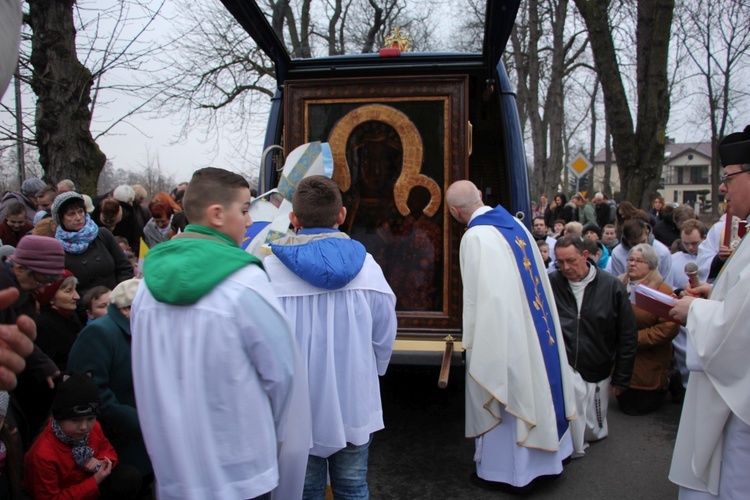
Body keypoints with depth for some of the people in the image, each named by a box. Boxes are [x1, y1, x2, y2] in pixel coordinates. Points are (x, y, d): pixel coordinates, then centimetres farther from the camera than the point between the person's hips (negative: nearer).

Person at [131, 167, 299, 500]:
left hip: (169, 461, 5)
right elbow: (280, 369, -14)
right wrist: (272, 432, 5)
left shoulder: (150, 278, -2)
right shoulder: (244, 280, -19)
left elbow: (145, 369, 4)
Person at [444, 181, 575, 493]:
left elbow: (478, 295, -19)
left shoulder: (475, 236, -19)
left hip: (501, 330, -8)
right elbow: (537, 276, 11)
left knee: (503, 393, 5)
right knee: (532, 384, 19)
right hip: (534, 325, 8)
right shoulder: (514, 223, 5)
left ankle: (504, 470, 19)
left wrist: (470, 340, -10)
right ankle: (547, 451, 36)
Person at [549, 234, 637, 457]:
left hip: (596, 373, 2)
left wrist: (621, 378, 3)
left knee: (594, 433, 14)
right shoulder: (551, 283, -8)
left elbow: (628, 336, 1)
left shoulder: (612, 286, -5)